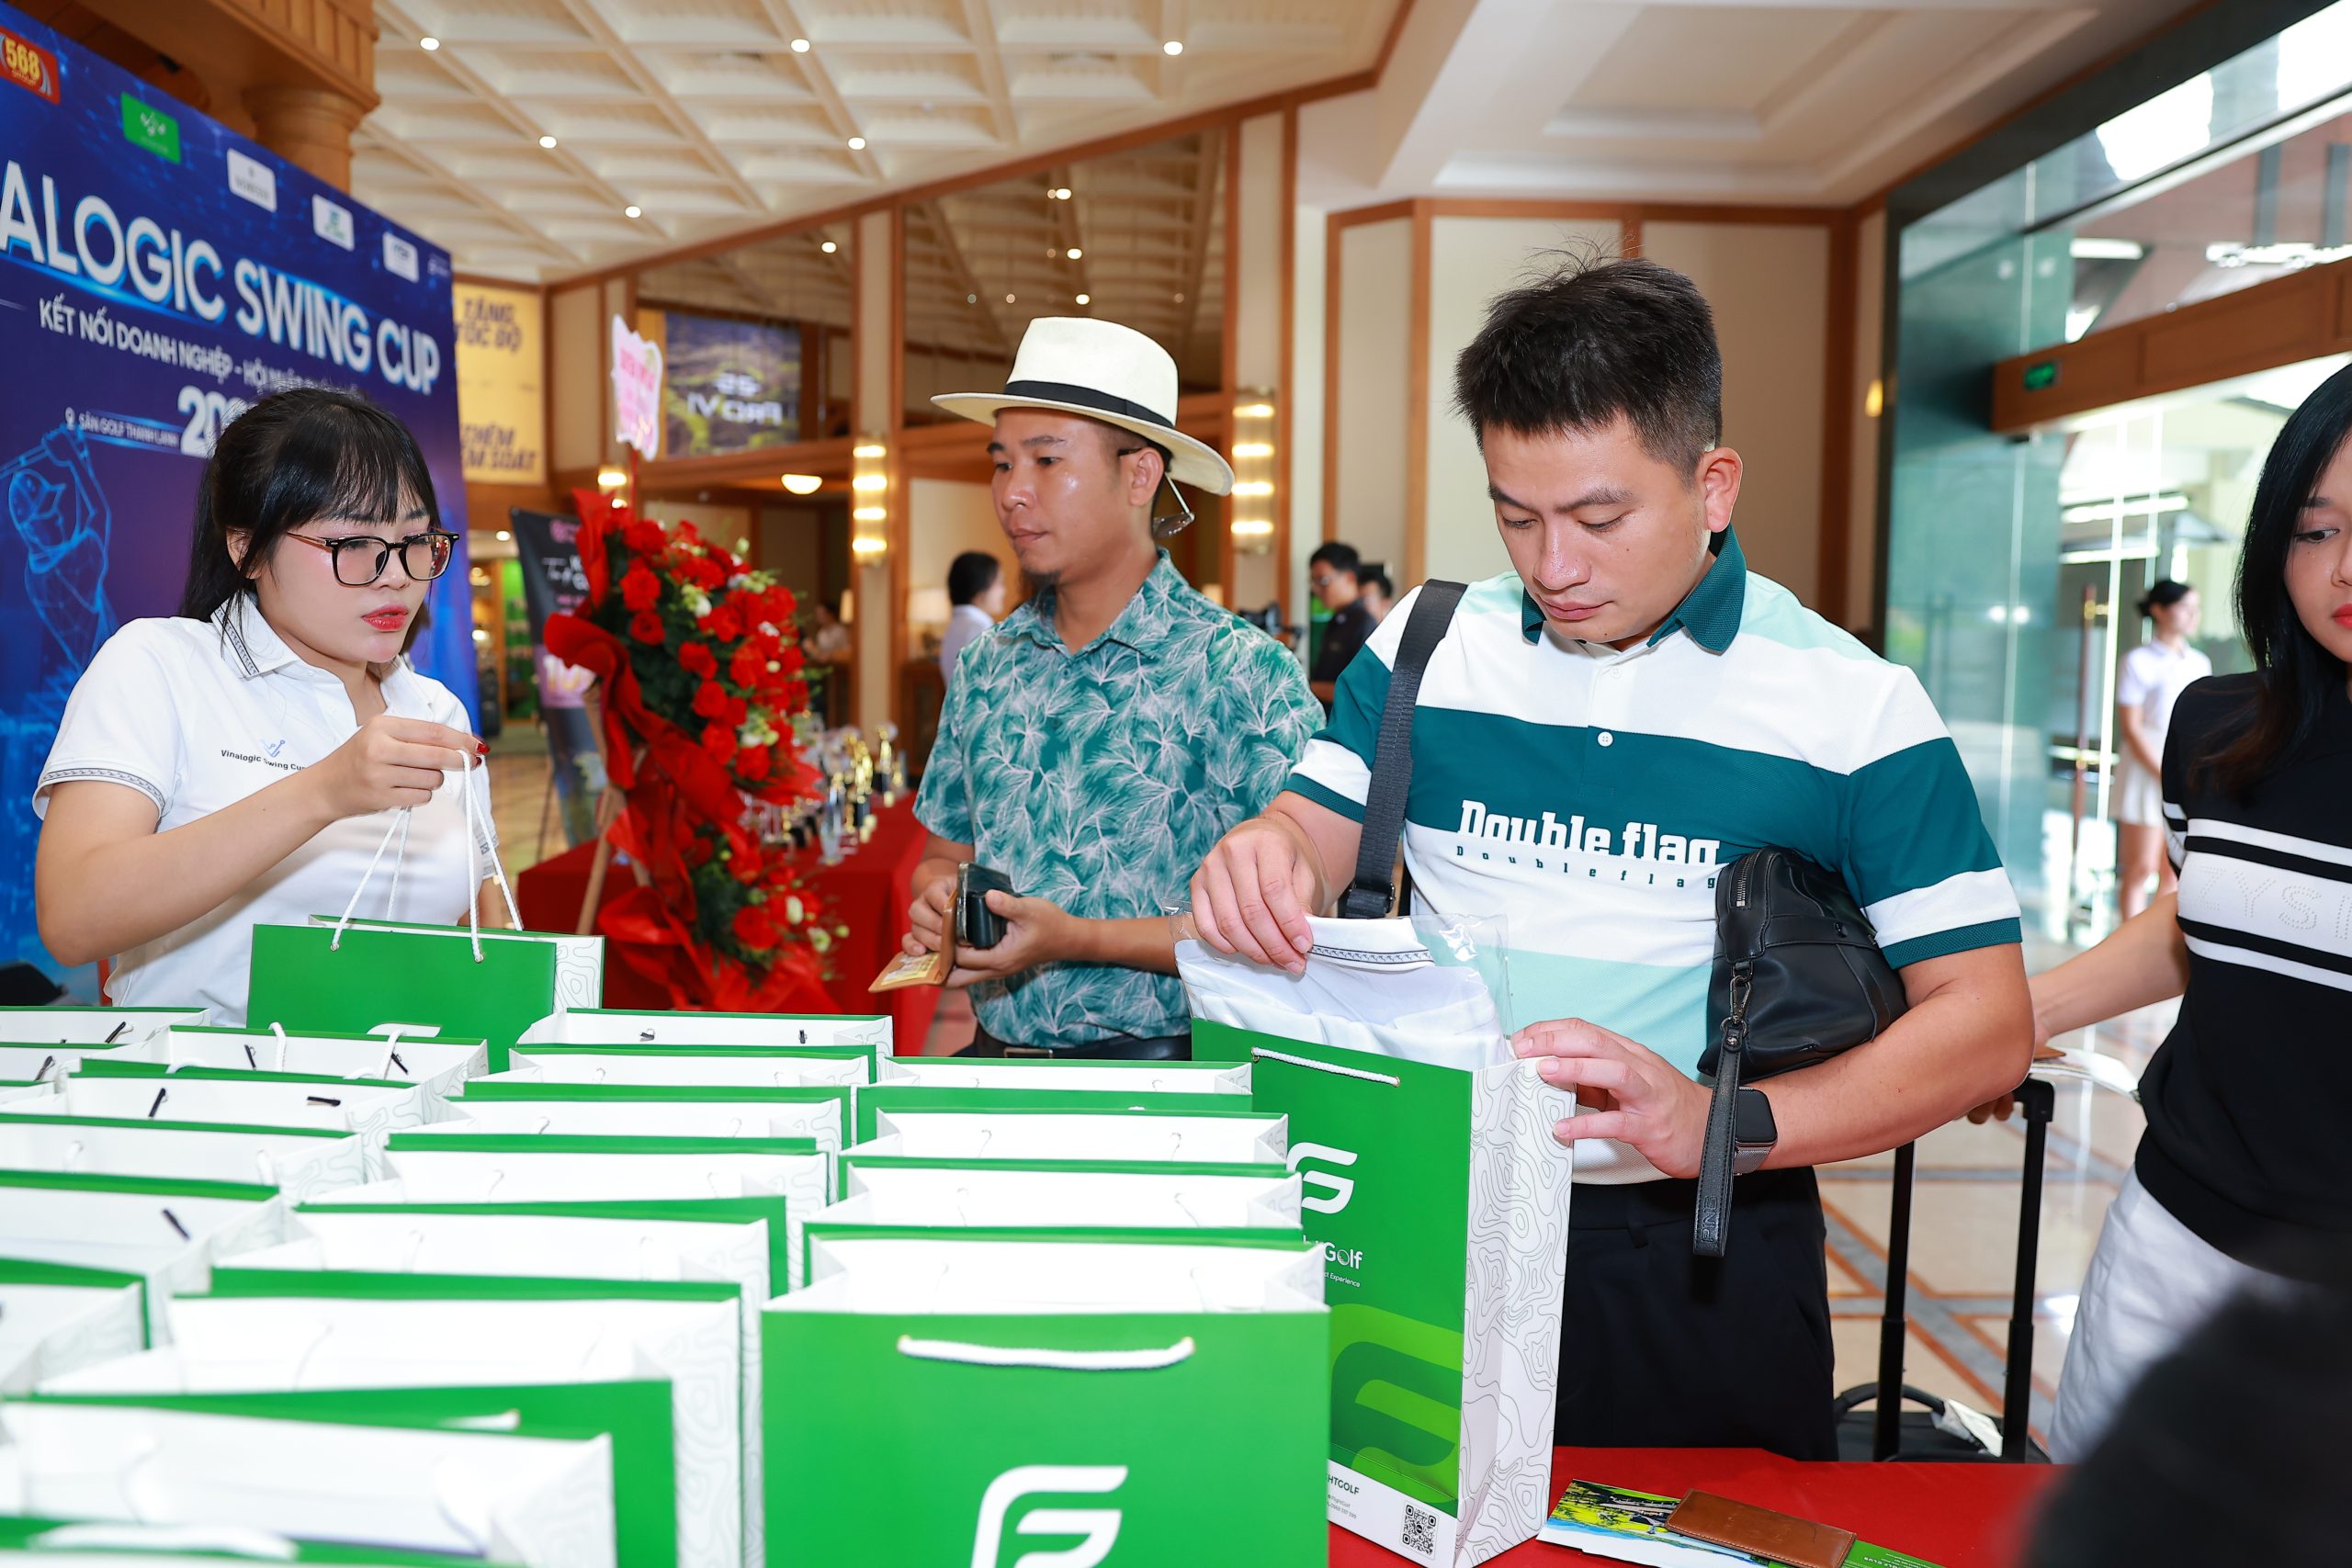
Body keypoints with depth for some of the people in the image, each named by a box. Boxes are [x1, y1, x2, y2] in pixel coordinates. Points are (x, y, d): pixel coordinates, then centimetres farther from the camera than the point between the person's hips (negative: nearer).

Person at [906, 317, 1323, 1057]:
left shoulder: (1243, 673, -6)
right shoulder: (986, 668, 11)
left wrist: (1077, 940, -14)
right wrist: (939, 900, -1)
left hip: (1167, 1070, -4)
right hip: (999, 1060, 5)